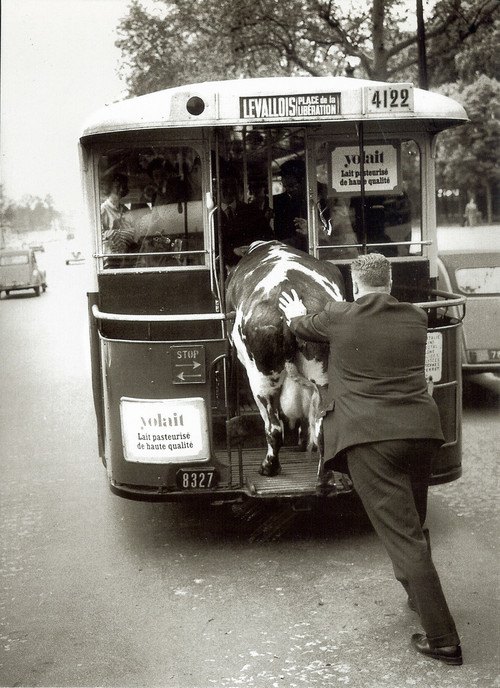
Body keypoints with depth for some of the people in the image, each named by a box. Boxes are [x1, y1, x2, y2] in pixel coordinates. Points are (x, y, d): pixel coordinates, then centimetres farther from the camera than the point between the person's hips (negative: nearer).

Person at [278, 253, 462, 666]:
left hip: (371, 438, -5)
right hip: (422, 431, 5)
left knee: (402, 535, -3)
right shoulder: (416, 318, 9)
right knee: (414, 525, 26)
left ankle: (443, 640, -1)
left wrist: (296, 315, 45)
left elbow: (303, 327, 20)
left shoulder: (339, 317, -1)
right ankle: (420, 596, 45)